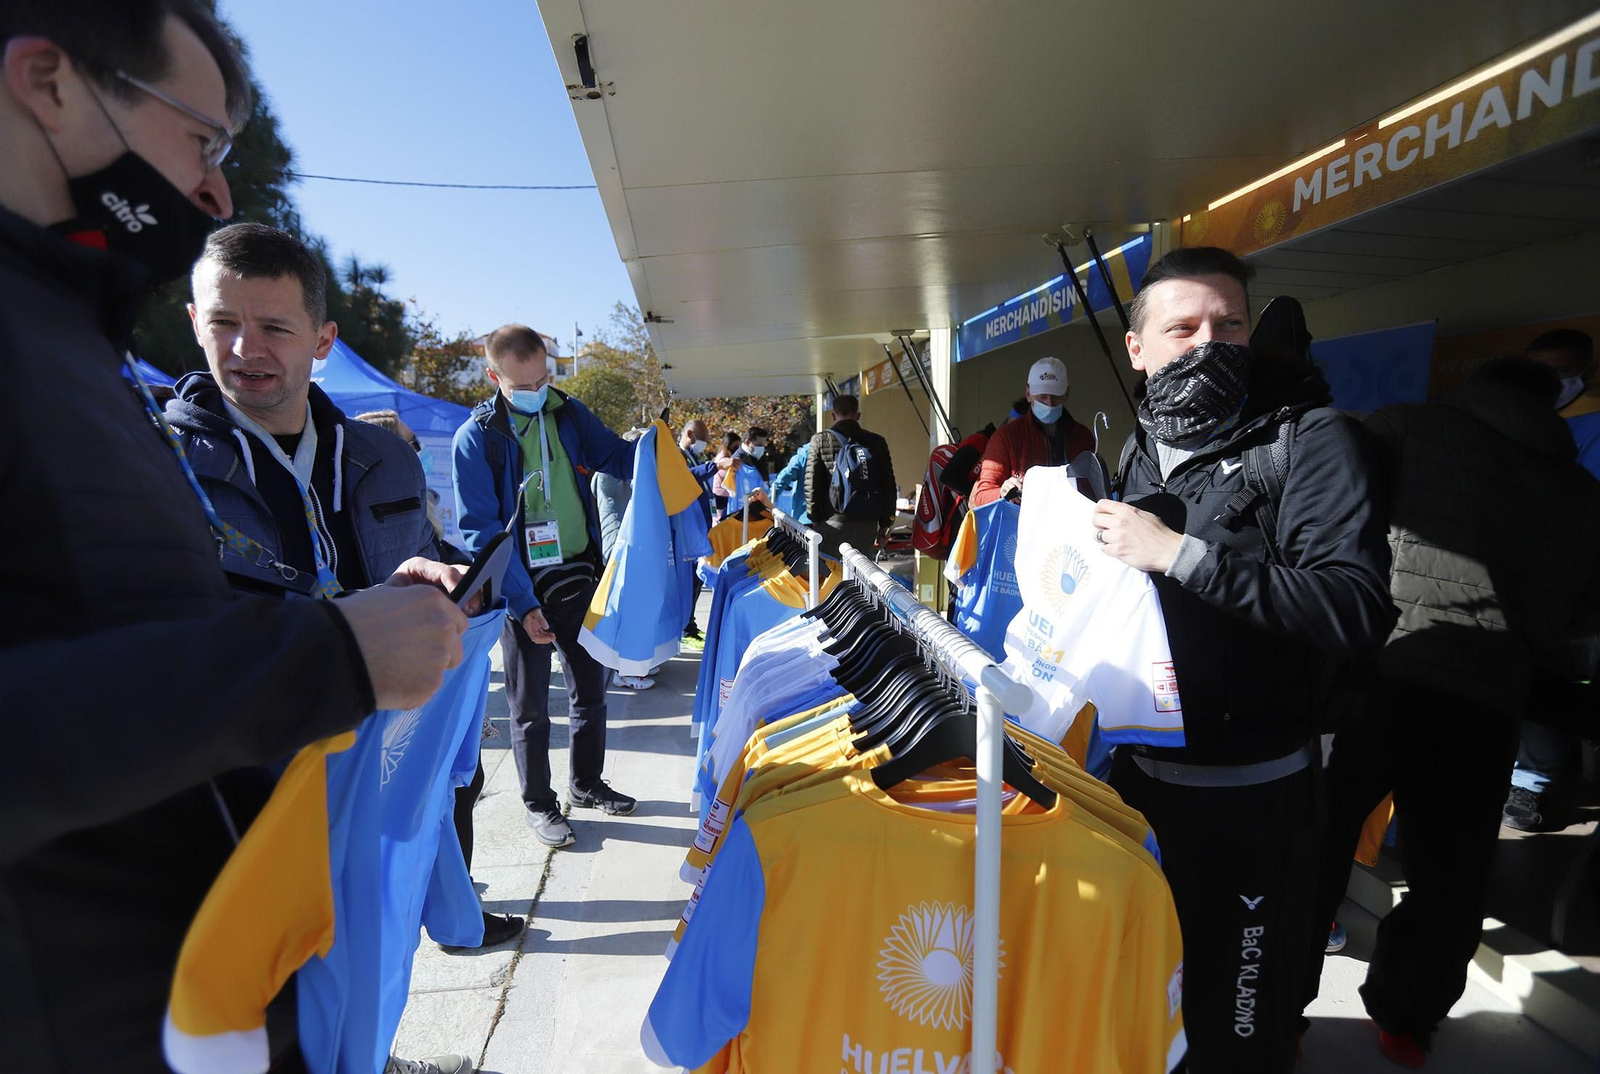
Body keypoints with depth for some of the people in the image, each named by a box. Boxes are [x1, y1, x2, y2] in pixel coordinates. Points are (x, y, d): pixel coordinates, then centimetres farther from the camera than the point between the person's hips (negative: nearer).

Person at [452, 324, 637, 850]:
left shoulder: (568, 413, 2)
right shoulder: (476, 436, -10)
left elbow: (617, 457, 11)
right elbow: (480, 530, -13)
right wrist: (524, 604, -19)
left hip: (578, 574, 4)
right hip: (524, 586, -4)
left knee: (590, 689, 16)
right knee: (530, 705, 9)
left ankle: (587, 783, 37)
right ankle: (539, 803, 28)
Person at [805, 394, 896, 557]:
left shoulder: (820, 441, 0)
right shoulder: (877, 442, 5)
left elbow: (812, 484, -2)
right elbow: (888, 485, 7)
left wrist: (815, 518, 7)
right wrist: (885, 522, 13)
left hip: (832, 522, -2)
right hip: (866, 522, 2)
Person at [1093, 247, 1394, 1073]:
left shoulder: (1307, 437, -13)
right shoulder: (1143, 446, 7)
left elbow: (1361, 607, -26)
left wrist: (1179, 552, -28)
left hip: (1248, 790, -5)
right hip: (1140, 766, 6)